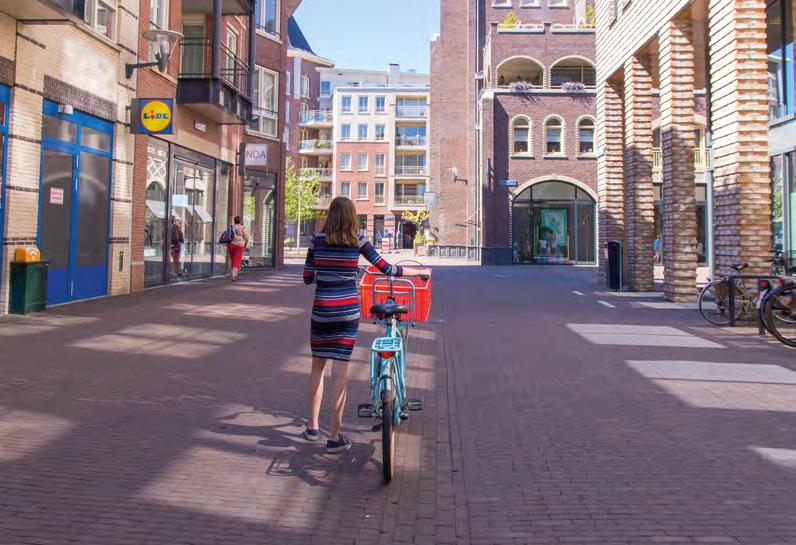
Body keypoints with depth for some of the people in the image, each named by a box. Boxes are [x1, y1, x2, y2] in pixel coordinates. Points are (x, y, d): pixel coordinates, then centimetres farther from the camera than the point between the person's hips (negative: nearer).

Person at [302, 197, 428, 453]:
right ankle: (334, 437, 6)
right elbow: (387, 269, -3)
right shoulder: (358, 241, -3)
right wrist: (421, 271, 9)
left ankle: (312, 426, 27)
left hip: (321, 310, 2)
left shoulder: (317, 240, 1)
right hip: (348, 310, -1)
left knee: (317, 366, 18)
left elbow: (307, 278, 4)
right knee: (340, 370, 2)